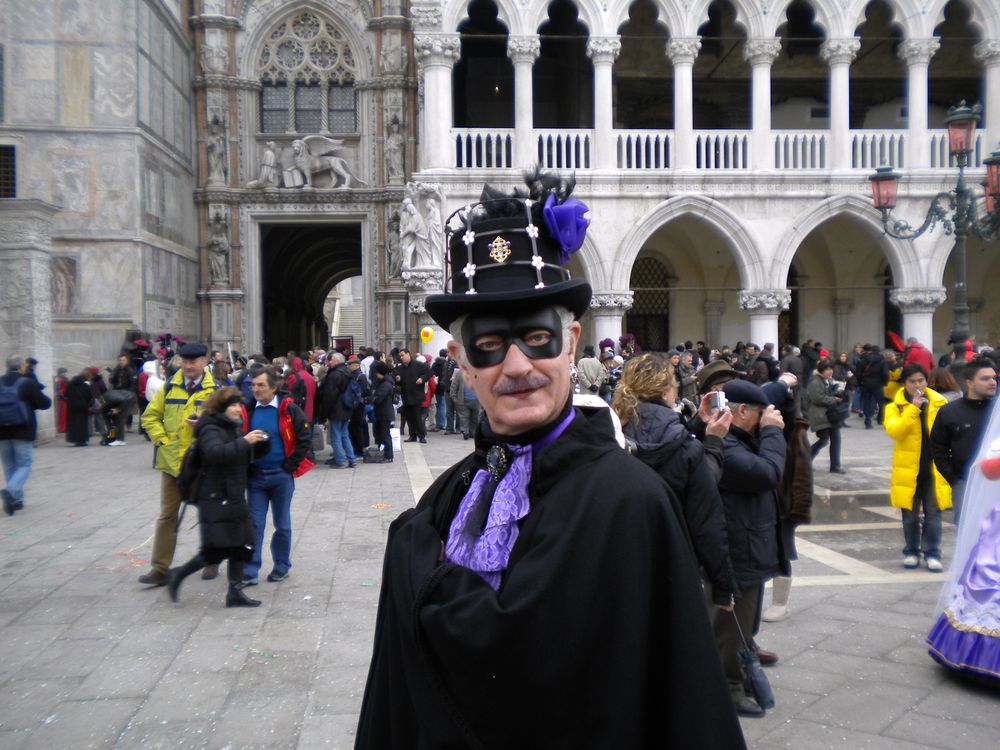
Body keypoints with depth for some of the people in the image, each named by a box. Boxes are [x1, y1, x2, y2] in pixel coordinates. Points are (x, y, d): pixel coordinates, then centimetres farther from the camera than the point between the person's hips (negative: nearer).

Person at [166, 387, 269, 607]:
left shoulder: (235, 427, 14)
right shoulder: (210, 429, -12)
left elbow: (248, 456, 21)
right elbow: (215, 452, -32)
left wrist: (259, 443, 2)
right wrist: (244, 441, -32)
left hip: (235, 496, 9)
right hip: (215, 497, -9)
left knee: (241, 545, 8)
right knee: (216, 550, -9)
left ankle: (235, 592, 17)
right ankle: (177, 575, 12)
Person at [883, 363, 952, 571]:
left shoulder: (939, 403, 2)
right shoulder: (895, 407, -2)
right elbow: (893, 430, -18)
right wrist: (912, 408, -23)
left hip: (934, 467, 1)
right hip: (908, 469, 0)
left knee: (933, 513, 4)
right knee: (910, 514, 10)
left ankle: (932, 554, 14)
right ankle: (911, 552, 23)